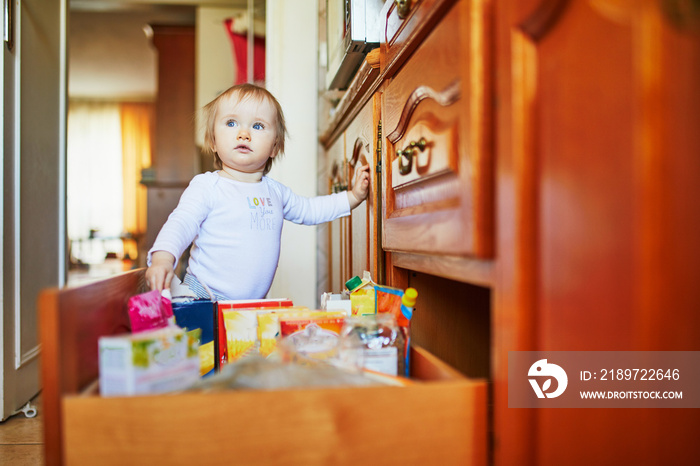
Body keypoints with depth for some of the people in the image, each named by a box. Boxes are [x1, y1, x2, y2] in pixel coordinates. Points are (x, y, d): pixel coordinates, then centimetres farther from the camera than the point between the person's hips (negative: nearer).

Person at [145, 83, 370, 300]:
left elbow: (308, 209, 28)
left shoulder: (275, 191, 12)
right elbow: (181, 223, -16)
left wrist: (354, 195, 22)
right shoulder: (206, 186, -5)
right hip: (204, 298, -5)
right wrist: (163, 258, -36)